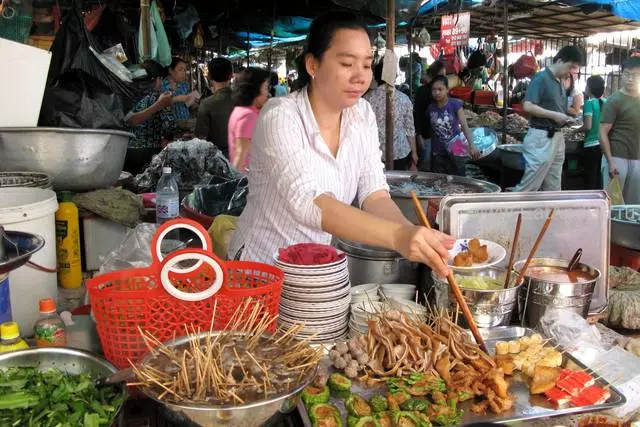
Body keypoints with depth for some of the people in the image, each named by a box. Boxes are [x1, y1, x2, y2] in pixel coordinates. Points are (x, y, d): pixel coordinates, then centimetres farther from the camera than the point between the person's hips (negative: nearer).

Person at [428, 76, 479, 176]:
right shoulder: (430, 108, 0)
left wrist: (471, 145, -27)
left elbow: (464, 125, -17)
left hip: (455, 151, -3)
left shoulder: (455, 104, -10)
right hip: (437, 153, 3)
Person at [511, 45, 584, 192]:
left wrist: (565, 118, 6)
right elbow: (528, 106, -20)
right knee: (529, 185, -7)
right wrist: (554, 115, -18)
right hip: (541, 137, -9)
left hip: (557, 137, 9)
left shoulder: (560, 82, 16)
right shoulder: (541, 78, -10)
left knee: (553, 187, 12)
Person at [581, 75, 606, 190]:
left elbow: (588, 126, -19)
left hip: (592, 145, -6)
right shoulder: (606, 102, 5)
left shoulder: (589, 103, -12)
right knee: (599, 175, 16)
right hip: (604, 144, 6)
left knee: (591, 176, 2)